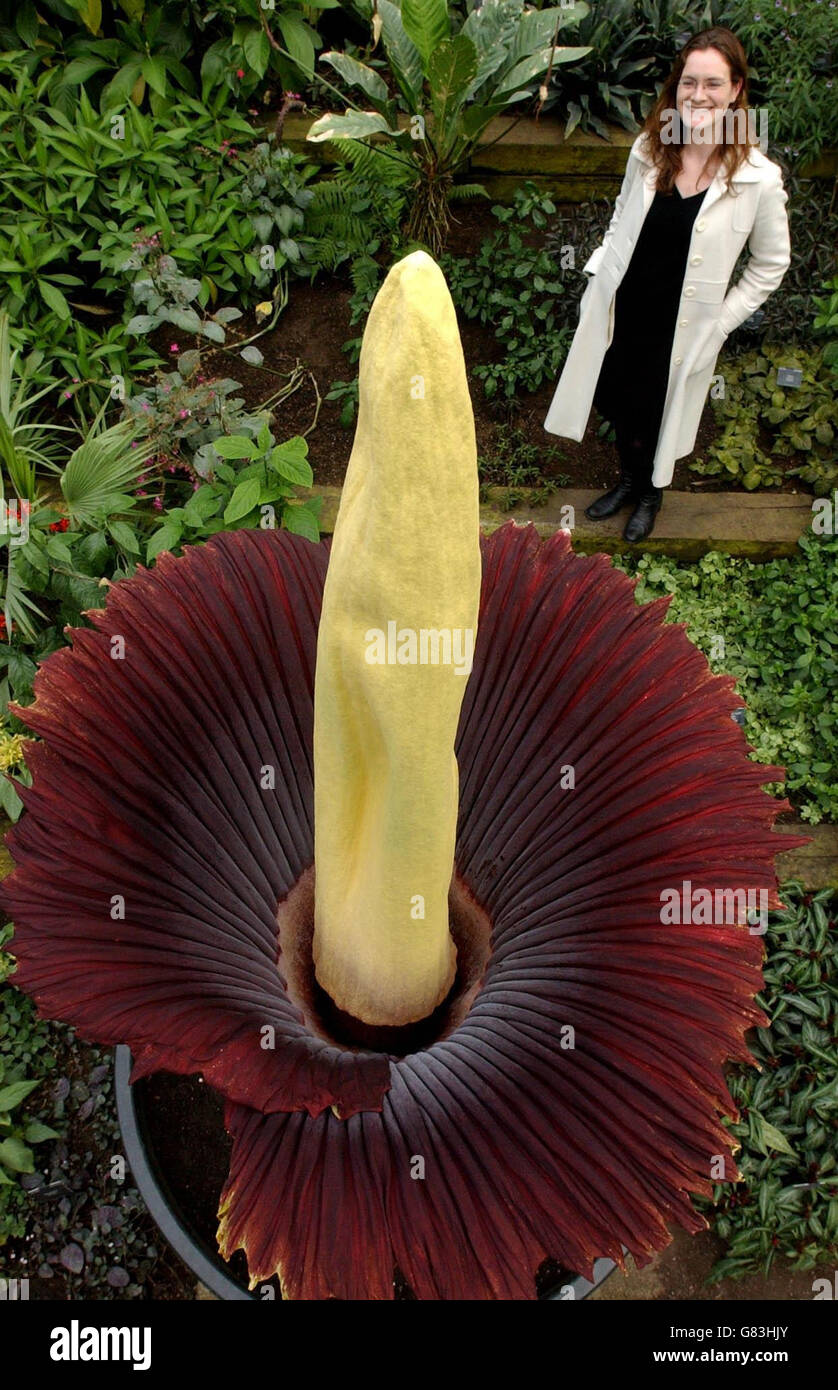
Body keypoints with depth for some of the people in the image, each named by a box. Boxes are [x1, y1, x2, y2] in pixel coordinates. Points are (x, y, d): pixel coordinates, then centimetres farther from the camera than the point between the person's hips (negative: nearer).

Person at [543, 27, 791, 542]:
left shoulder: (759, 178, -17)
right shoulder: (649, 150, -6)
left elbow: (772, 262, -3)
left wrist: (725, 317, -7)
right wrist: (599, 275, 6)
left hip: (682, 326, -4)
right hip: (621, 309, 4)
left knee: (655, 414, 13)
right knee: (616, 402, 19)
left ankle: (650, 496, 45)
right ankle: (630, 481, 50)